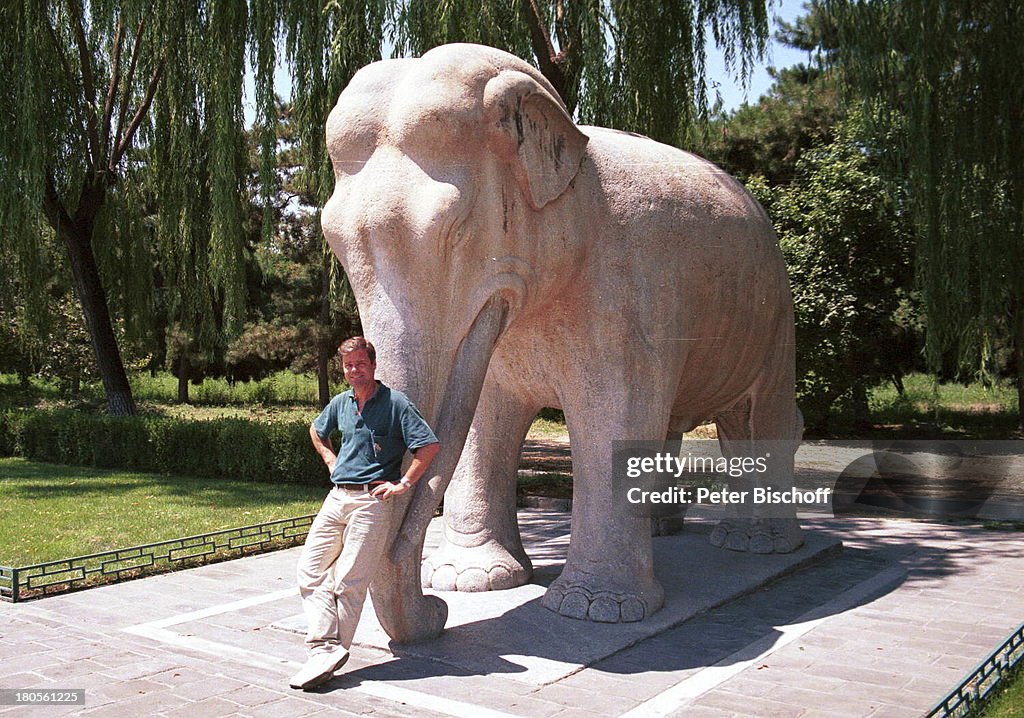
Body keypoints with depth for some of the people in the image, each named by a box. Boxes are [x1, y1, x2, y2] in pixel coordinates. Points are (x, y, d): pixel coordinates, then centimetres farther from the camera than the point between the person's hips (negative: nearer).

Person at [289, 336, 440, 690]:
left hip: (372, 500, -7)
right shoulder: (340, 403, 12)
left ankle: (330, 651, 3)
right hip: (336, 497, 7)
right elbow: (316, 431, 32)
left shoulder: (396, 403, -7)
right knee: (310, 572, -1)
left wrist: (403, 484, -11)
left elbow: (429, 445, -13)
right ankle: (325, 647, -6)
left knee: (347, 582, -5)